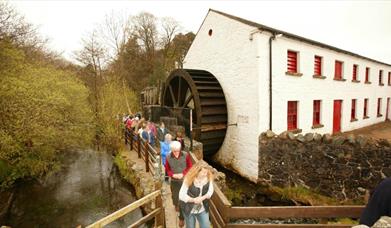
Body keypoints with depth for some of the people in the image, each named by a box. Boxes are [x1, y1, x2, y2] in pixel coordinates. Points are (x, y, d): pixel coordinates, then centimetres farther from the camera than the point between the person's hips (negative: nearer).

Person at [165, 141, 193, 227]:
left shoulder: (186, 155, -19)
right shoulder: (168, 157, -16)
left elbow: (190, 167, -7)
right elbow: (167, 169, -2)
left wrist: (183, 174, -20)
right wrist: (173, 175, -20)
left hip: (184, 180, -1)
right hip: (174, 181, 1)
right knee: (175, 196, 19)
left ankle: (181, 218, 25)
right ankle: (176, 205, 56)